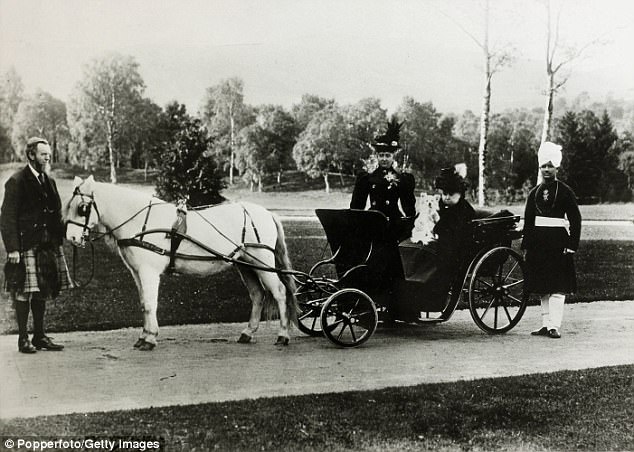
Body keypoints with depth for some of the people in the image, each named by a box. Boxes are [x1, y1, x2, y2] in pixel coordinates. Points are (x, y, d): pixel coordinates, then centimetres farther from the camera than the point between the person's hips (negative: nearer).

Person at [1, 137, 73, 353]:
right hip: (26, 246, -7)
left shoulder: (48, 181, 15)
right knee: (24, 292, -4)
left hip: (48, 246, 7)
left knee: (42, 292, 11)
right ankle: (23, 338, 5)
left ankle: (40, 336, 18)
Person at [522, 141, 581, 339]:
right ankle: (545, 325, 15)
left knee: (558, 287, -7)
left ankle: (554, 326, -6)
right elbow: (528, 221, 15)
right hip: (538, 244, 5)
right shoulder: (534, 193, 12)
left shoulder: (565, 191, 0)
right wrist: (526, 245, 10)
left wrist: (571, 245, -9)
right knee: (542, 288, 8)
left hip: (558, 244, -5)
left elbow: (575, 219, -2)